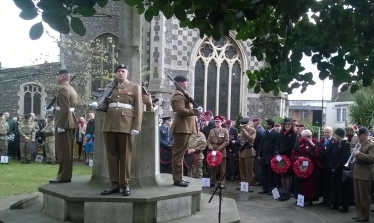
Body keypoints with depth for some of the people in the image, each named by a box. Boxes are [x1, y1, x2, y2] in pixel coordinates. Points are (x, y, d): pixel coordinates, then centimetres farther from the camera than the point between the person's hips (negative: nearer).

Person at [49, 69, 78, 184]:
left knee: (63, 151, -6)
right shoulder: (72, 89, 18)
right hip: (71, 123, 10)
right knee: (68, 151, 11)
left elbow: (64, 109, -21)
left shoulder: (63, 89, -13)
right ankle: (67, 175, 16)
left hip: (64, 123, -10)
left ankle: (63, 176, -2)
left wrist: (60, 126, -21)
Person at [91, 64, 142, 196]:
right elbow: (105, 106, 18)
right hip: (109, 126, 4)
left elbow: (138, 108, -1)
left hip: (126, 126, -4)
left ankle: (125, 185, 7)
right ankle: (114, 185, 11)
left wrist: (136, 127, -11)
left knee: (125, 156, 0)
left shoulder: (135, 87, 6)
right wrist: (97, 106, -6)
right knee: (112, 155, 5)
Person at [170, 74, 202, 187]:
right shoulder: (178, 95, -11)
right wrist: (195, 111, -23)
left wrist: (194, 110, 16)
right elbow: (181, 110, -24)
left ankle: (178, 178, 18)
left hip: (184, 127, 12)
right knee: (178, 154, -10)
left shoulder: (181, 94, 25)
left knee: (179, 154, 12)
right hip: (182, 128, -12)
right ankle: (177, 179, -8)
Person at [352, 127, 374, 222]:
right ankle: (359, 212, 25)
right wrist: (356, 154, 6)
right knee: (357, 195, 14)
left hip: (365, 174, -8)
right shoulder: (361, 144, 13)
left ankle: (364, 215, 10)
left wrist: (359, 154, -25)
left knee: (364, 196, 1)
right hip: (357, 173, 8)